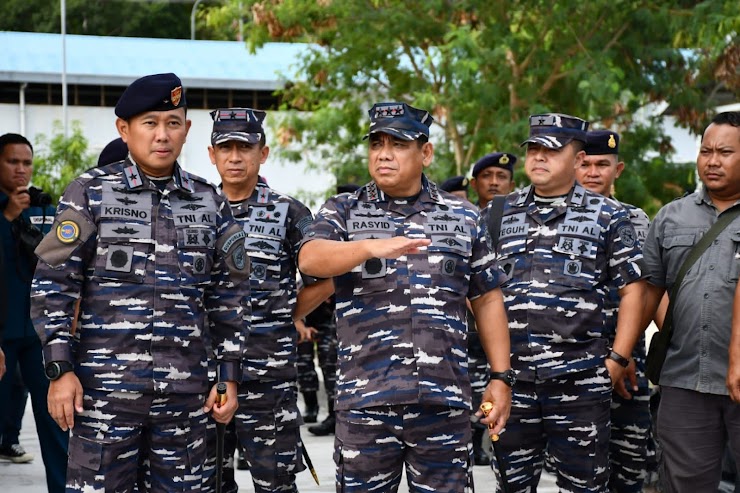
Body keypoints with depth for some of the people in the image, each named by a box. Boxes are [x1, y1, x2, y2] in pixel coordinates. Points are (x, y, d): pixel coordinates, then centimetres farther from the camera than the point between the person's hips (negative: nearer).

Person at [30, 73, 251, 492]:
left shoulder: (210, 203, 9)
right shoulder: (91, 192, 0)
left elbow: (229, 296, 13)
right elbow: (53, 285, -2)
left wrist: (230, 376, 9)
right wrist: (60, 370, -8)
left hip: (185, 391, 3)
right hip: (105, 387, -3)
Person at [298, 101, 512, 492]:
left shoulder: (463, 217, 12)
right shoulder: (343, 211, 7)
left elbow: (487, 301, 15)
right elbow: (309, 259, -13)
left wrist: (501, 377, 8)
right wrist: (372, 247, -30)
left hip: (445, 401, 1)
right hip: (364, 399, -1)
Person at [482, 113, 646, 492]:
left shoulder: (607, 217, 5)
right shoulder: (497, 215, 12)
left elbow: (632, 290, 4)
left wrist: (617, 359, -4)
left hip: (581, 379, -2)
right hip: (510, 377, 3)